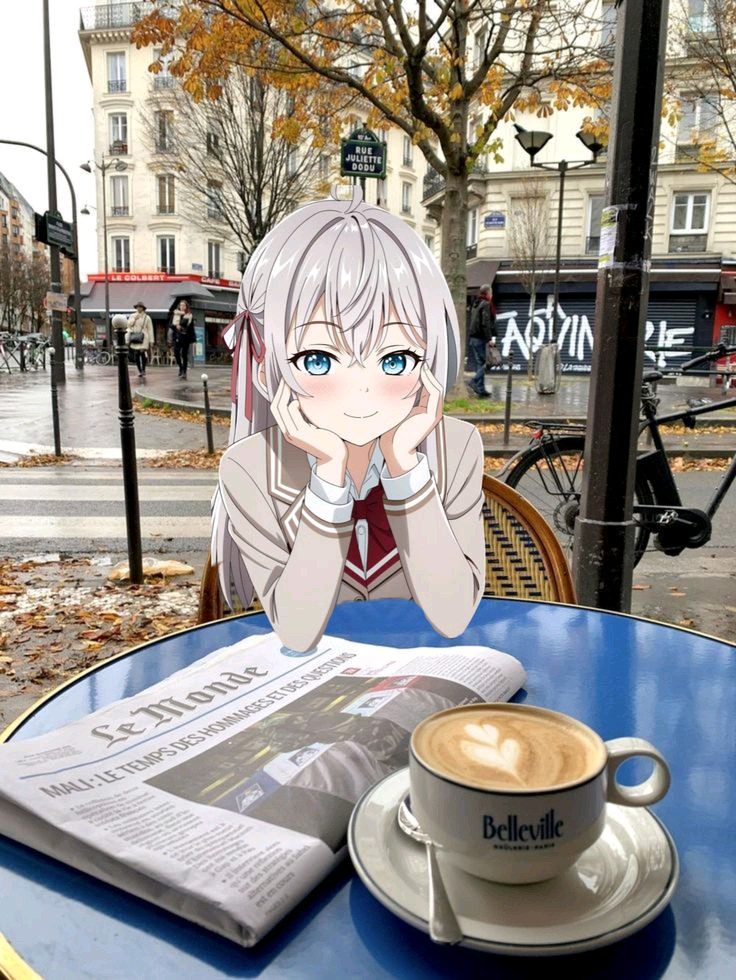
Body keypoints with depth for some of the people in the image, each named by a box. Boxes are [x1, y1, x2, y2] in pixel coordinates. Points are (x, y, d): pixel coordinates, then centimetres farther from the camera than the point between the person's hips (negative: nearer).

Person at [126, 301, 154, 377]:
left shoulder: (147, 317, 5)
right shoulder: (132, 316, 13)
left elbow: (150, 329, 4)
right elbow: (128, 325, 4)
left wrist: (151, 341, 1)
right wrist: (134, 319, -7)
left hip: (143, 339, -3)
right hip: (134, 339, 3)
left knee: (143, 353, -16)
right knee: (136, 355, 1)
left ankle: (143, 370, 3)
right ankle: (139, 371, 12)